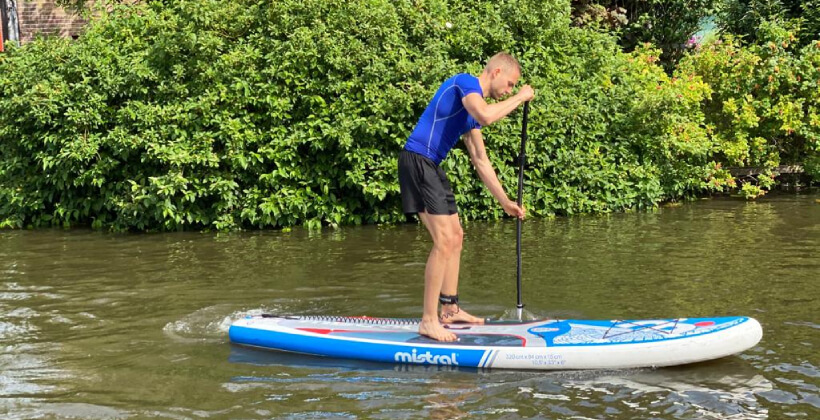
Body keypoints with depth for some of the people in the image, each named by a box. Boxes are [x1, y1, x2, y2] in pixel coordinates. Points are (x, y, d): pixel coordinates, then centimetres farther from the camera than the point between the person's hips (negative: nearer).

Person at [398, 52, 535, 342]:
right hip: (417, 161, -11)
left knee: (456, 236, 17)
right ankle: (429, 321, -11)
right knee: (444, 239, -15)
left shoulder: (472, 107, 20)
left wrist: (505, 202, 25)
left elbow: (481, 161, 24)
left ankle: (450, 309, 26)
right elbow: (486, 115, -29)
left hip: (431, 167, 11)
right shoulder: (465, 82, -7)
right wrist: (520, 97, -13)